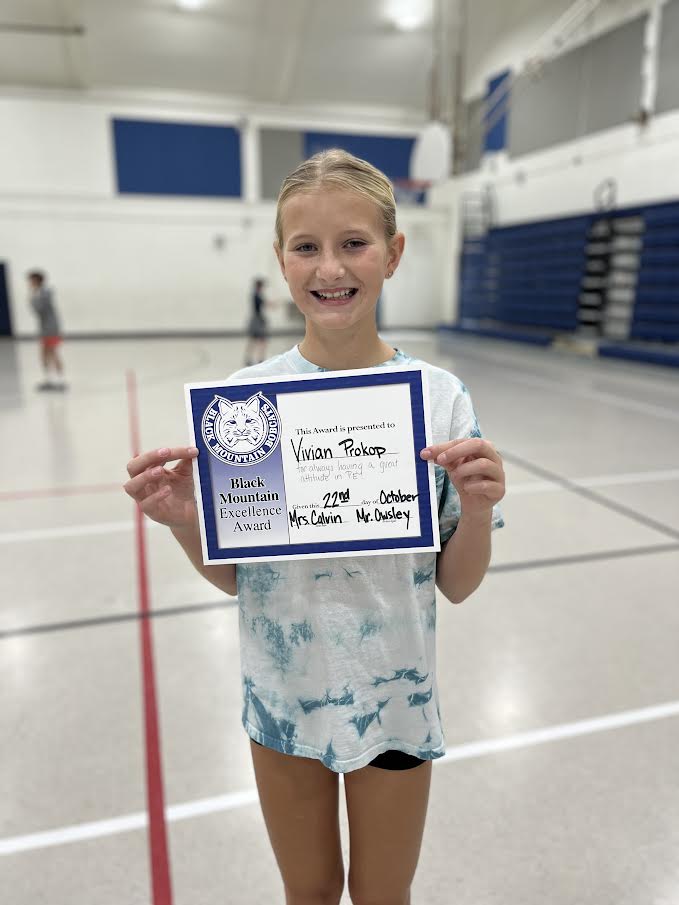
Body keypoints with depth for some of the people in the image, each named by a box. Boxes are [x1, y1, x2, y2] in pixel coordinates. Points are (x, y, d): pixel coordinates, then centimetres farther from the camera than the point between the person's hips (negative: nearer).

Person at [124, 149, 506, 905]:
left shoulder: (439, 398, -14)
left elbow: (456, 584, -8)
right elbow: (231, 576, -4)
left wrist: (477, 509, -26)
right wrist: (182, 521, -23)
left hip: (394, 700, 0)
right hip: (282, 697, 1)